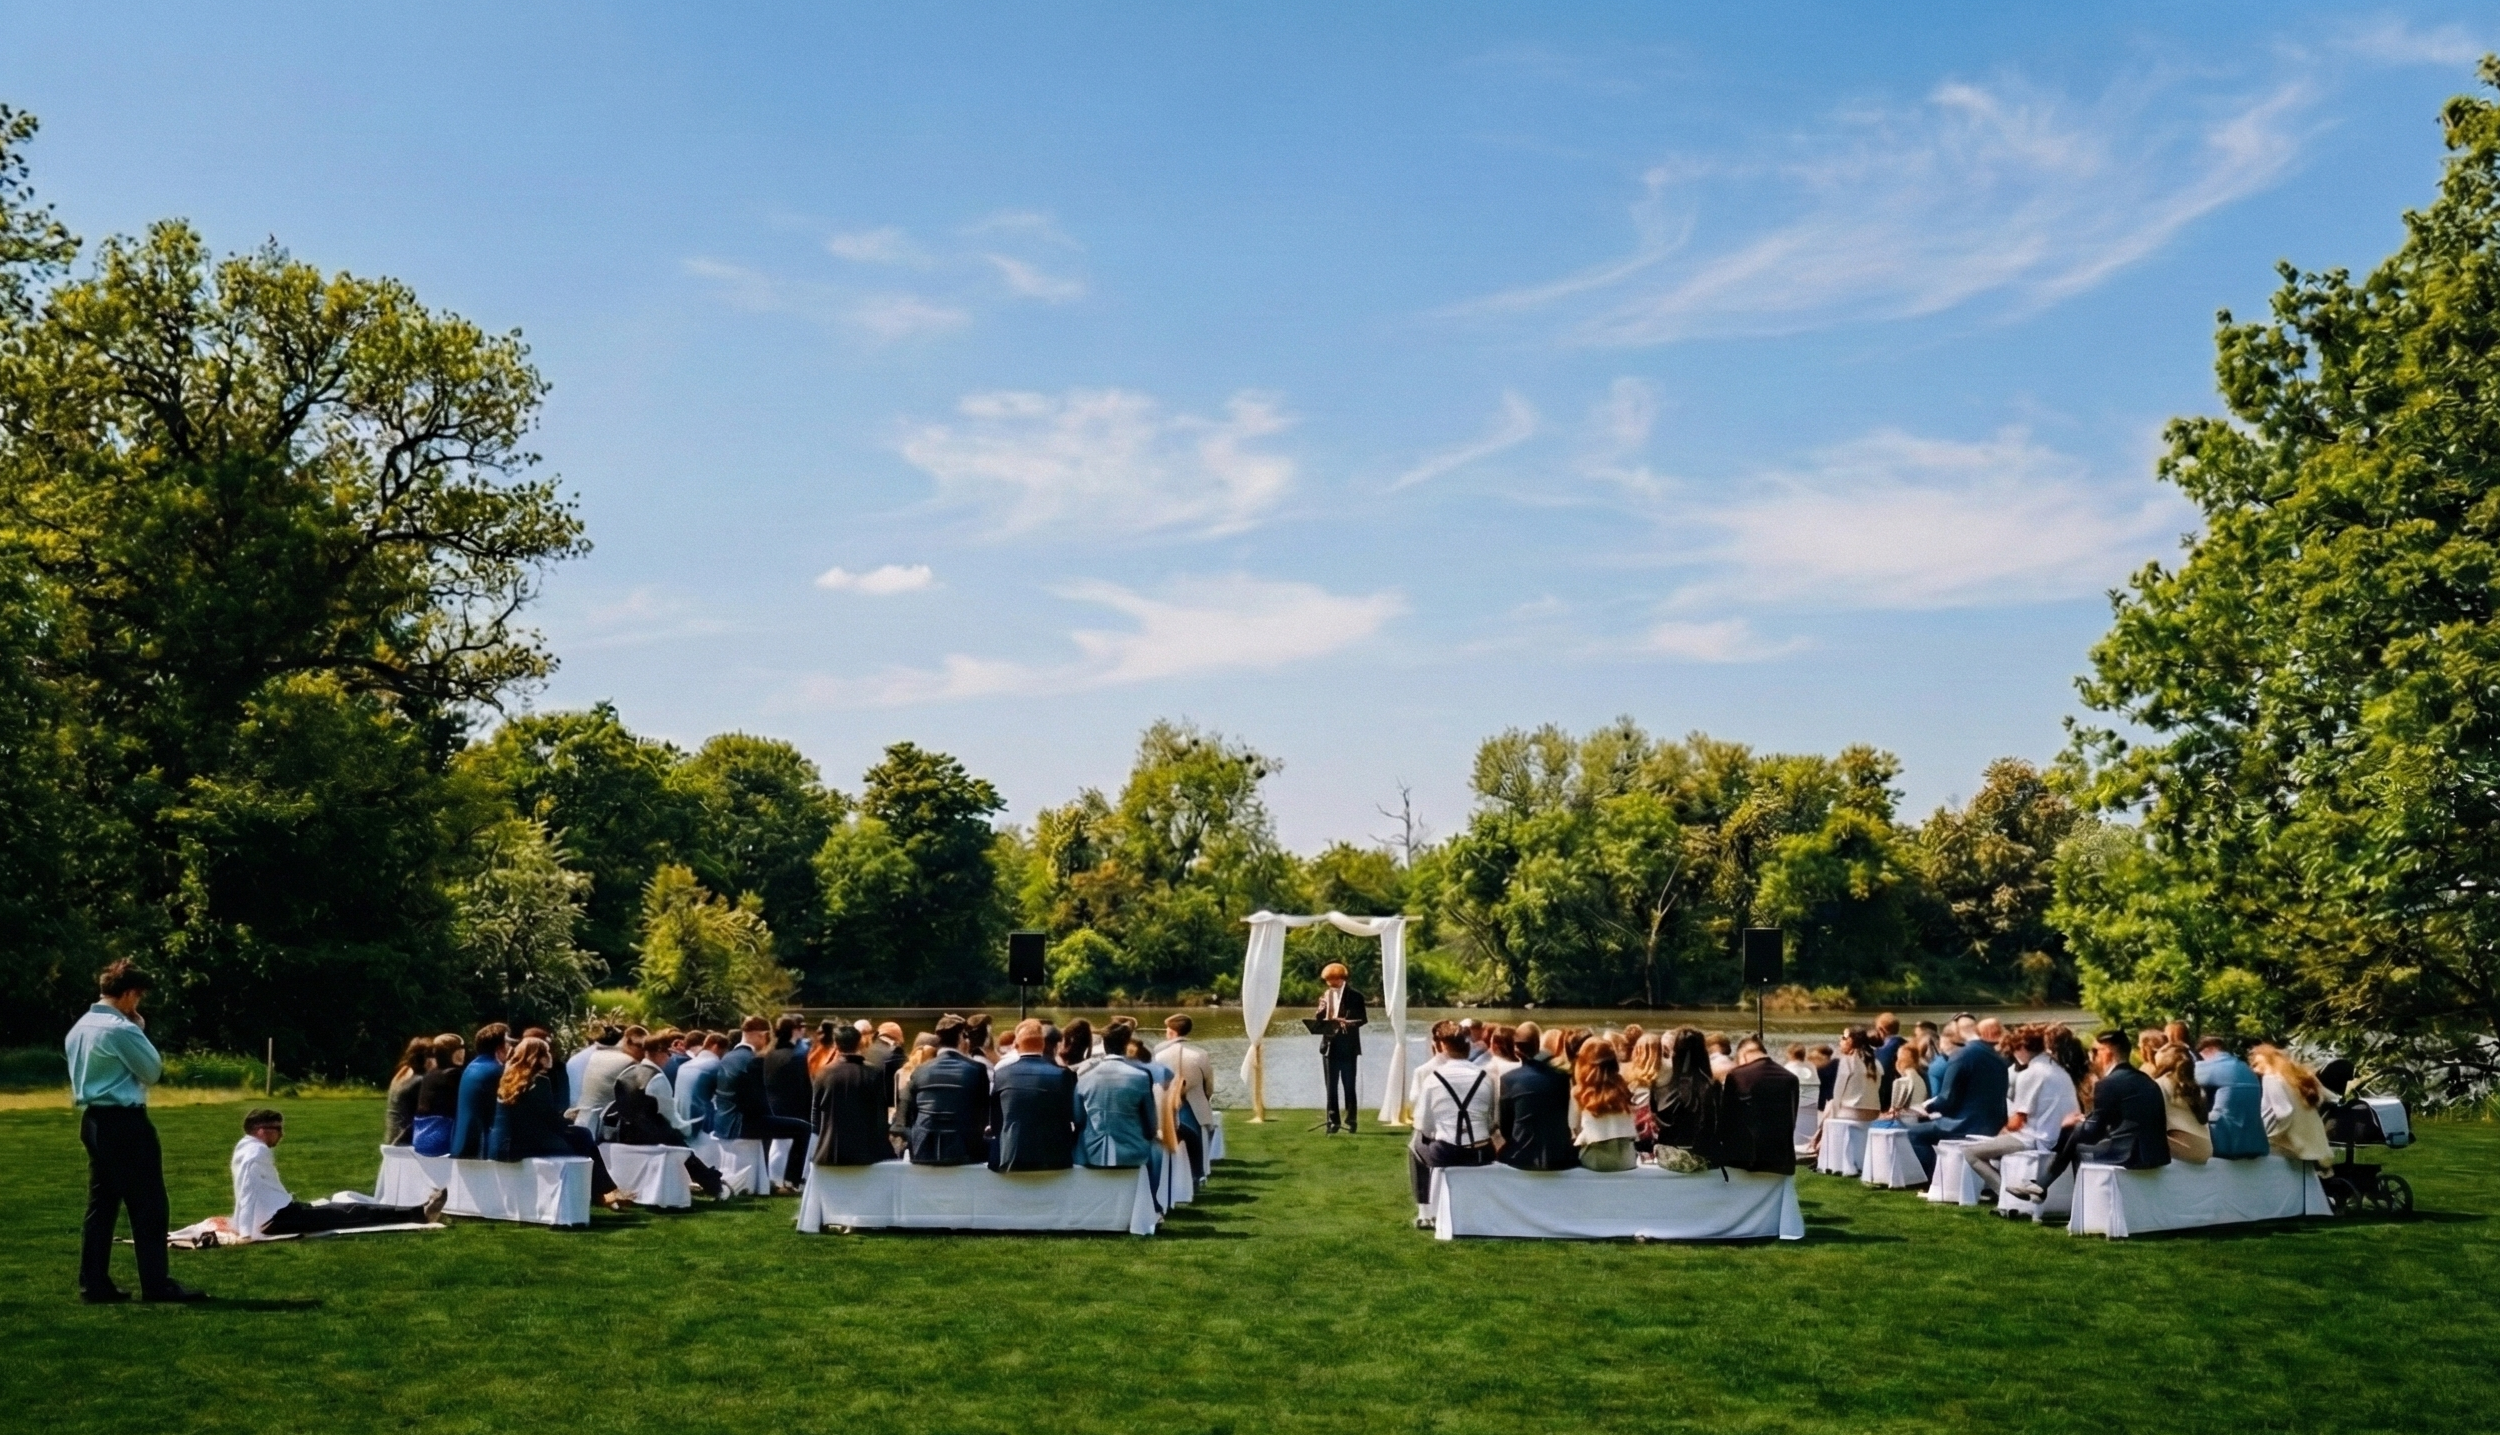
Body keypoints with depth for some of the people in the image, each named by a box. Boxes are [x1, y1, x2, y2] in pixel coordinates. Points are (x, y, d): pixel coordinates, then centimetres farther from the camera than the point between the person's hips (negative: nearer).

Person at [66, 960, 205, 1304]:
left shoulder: (79, 1028, 11)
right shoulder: (122, 1029, -16)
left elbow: (72, 1062, 20)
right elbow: (153, 1071, -6)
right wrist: (141, 1030, 0)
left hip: (92, 1121, 9)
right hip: (125, 1122, -9)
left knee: (100, 1204, 12)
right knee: (148, 1206, -4)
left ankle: (93, 1284, 12)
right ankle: (156, 1284, -3)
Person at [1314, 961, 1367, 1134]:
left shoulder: (1355, 996, 0)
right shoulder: (1325, 996, 13)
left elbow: (1361, 1019, -5)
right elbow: (1319, 1019, 12)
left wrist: (1346, 1023, -22)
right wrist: (1321, 1012, -10)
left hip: (1348, 1047, -4)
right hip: (1330, 1045, 4)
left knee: (1349, 1086, -1)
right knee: (1331, 1087, 5)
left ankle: (1351, 1122, 5)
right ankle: (1333, 1121, 9)